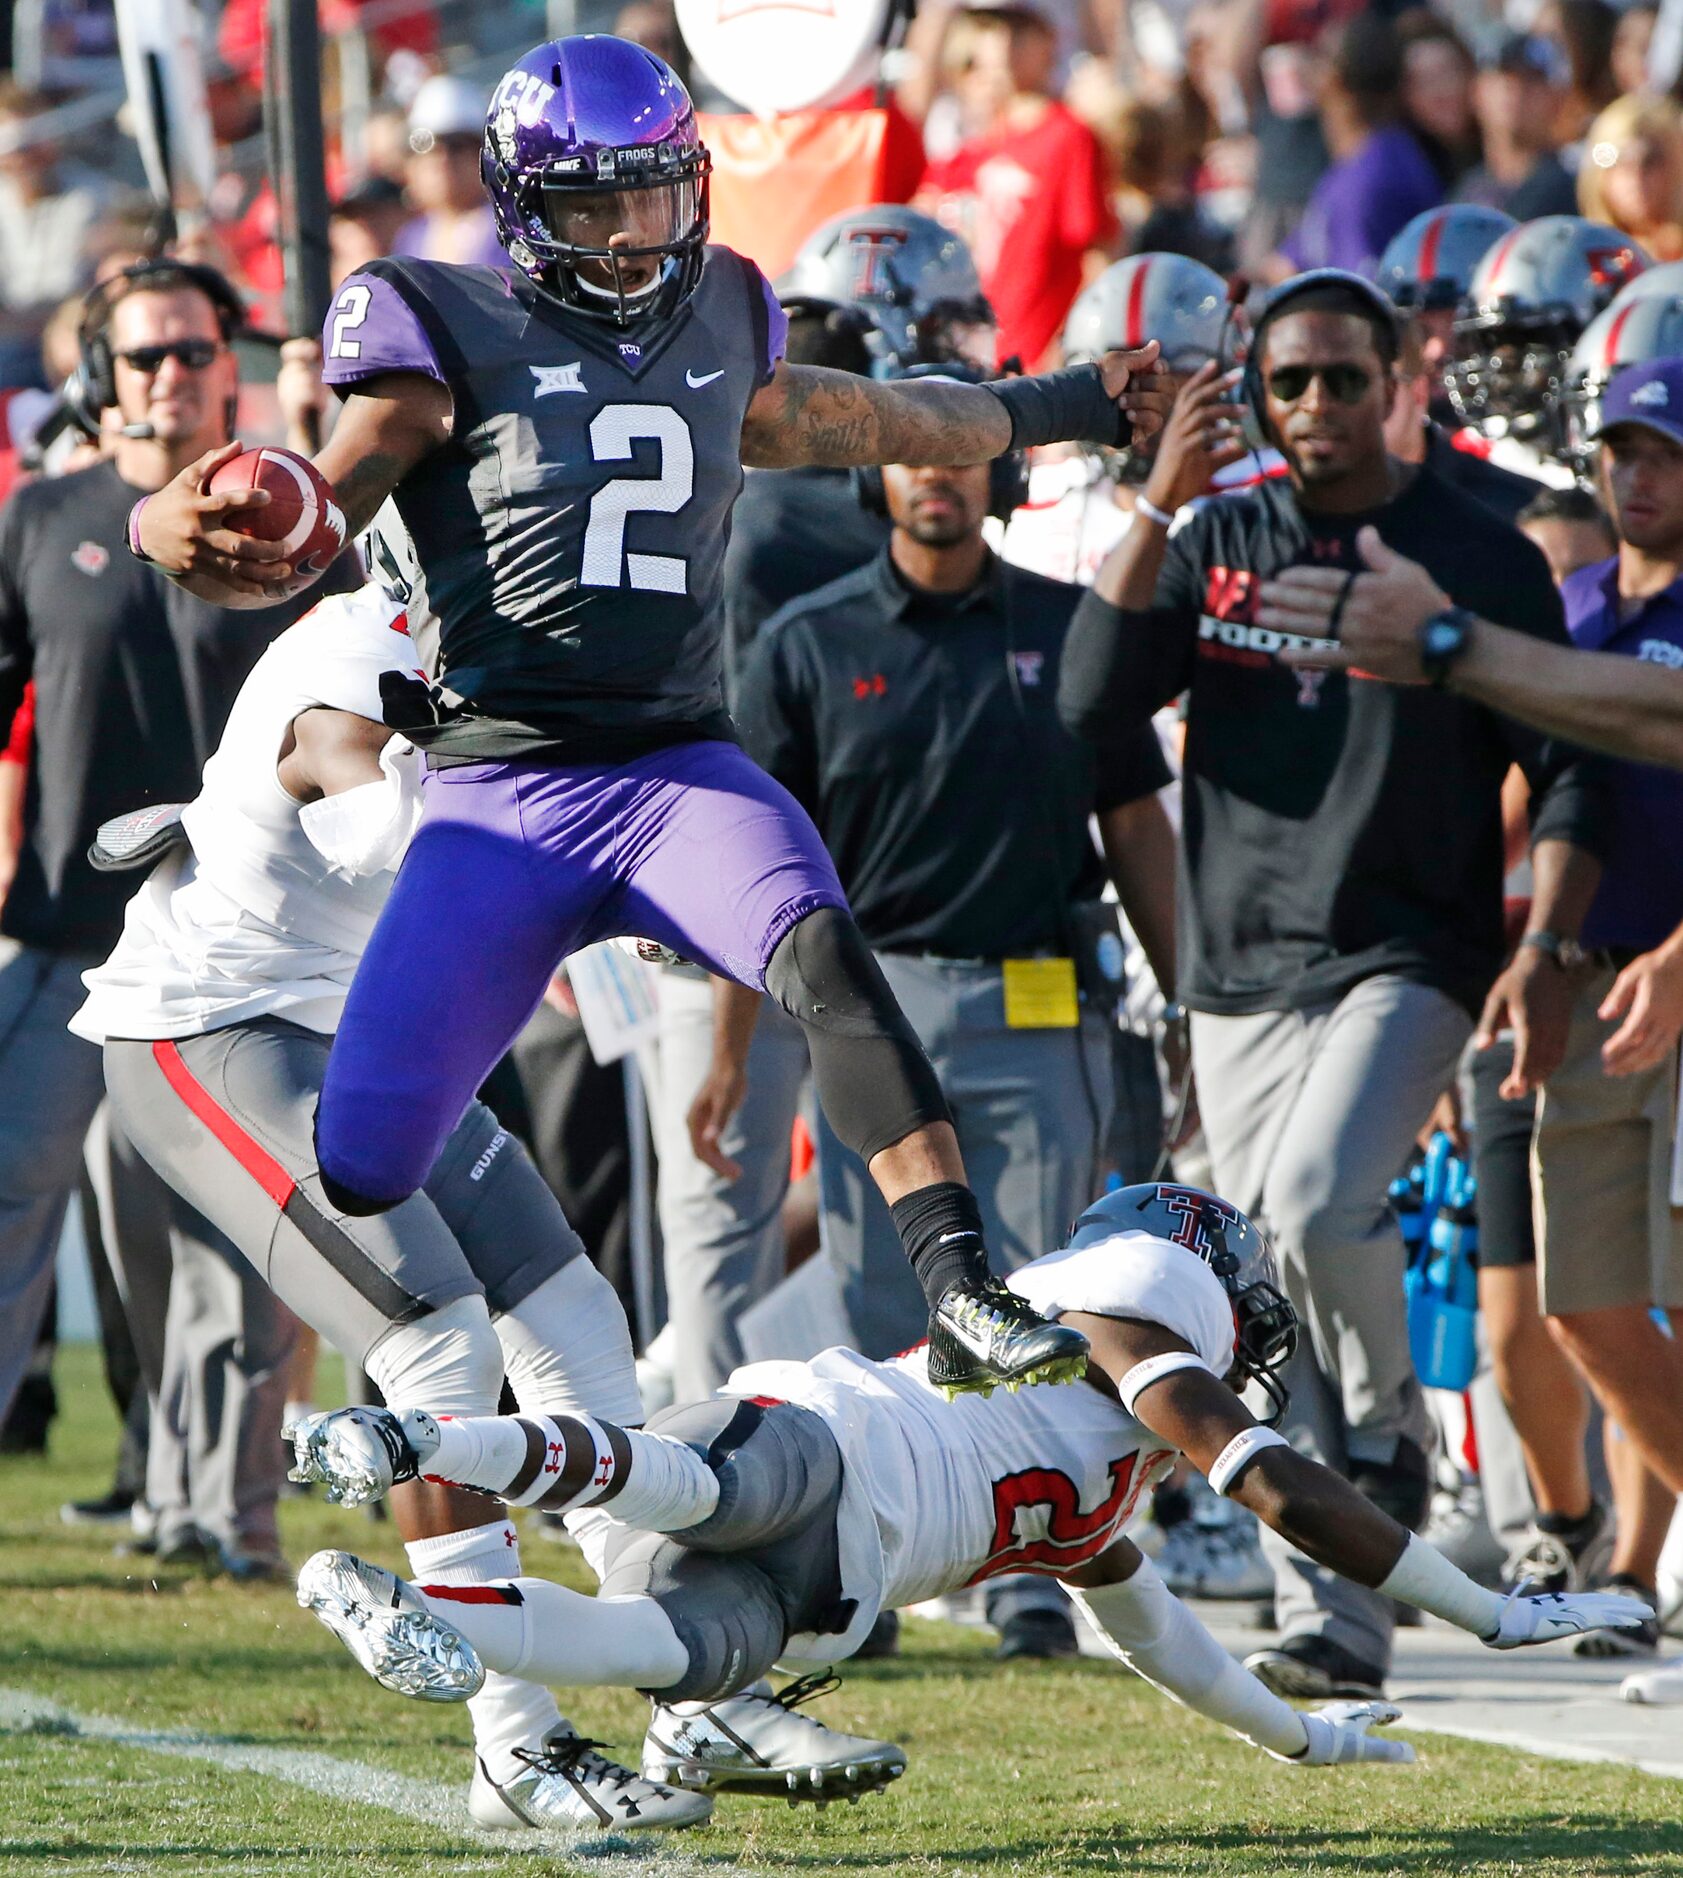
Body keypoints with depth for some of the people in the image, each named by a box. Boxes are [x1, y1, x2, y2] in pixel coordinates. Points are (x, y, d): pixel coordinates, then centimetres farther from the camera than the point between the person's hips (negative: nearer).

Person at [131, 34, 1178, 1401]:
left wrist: (1073, 404, 43)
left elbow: (850, 424, 34)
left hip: (684, 771, 2)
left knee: (822, 951, -31)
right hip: (503, 790, -2)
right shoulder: (450, 332, -1)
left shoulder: (717, 318, 13)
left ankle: (965, 1299, -38)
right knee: (363, 1165, -7)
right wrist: (195, 540, -30)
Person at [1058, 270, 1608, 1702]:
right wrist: (1161, 505, -10)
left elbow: (1565, 773, 0)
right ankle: (1336, 1624, 9)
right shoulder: (1220, 542, 7)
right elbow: (1095, 704, -5)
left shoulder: (1478, 558, -1)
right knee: (1277, 1326, 3)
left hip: (1410, 959, -4)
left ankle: (1392, 1435, 1)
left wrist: (1543, 952, -12)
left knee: (1316, 1206, -27)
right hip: (1244, 974, 4)